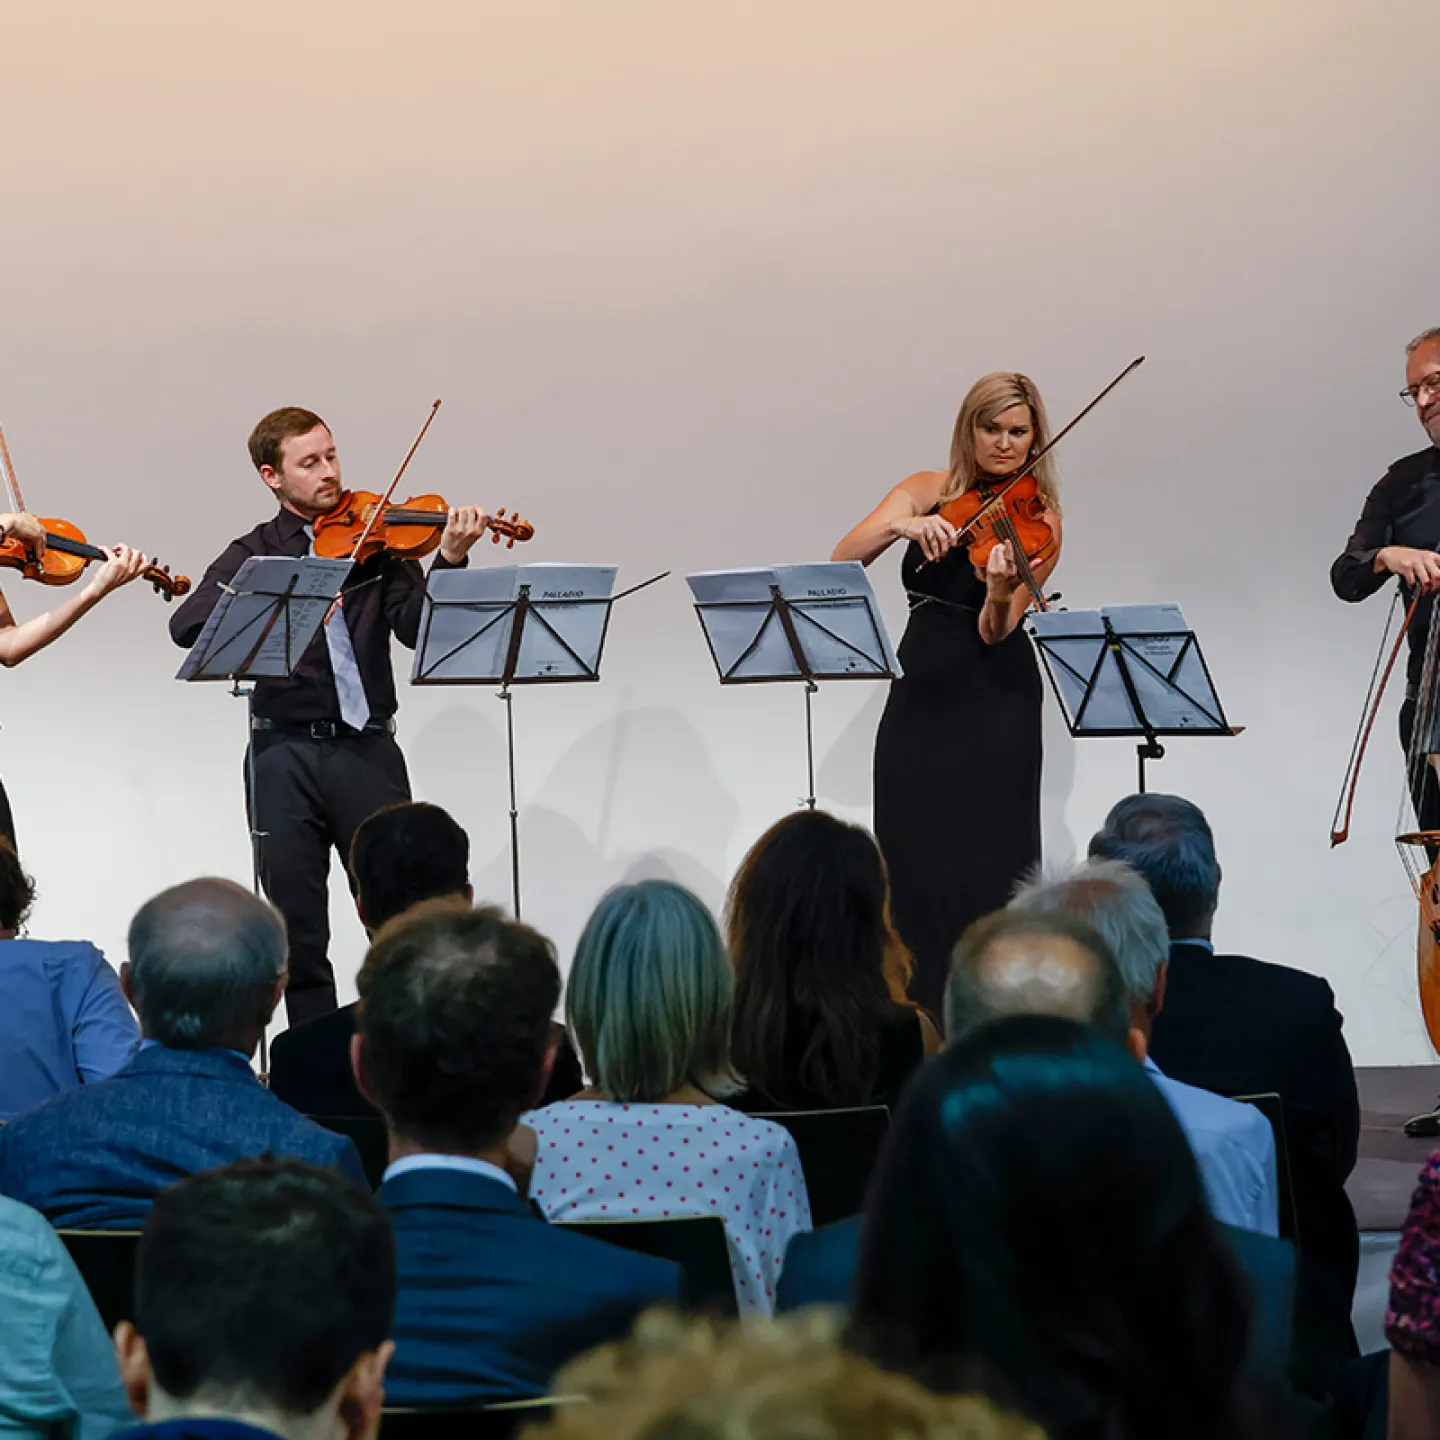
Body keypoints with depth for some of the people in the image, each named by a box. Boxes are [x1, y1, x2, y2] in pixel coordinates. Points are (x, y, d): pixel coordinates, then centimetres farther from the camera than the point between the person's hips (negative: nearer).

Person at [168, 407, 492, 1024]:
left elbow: (417, 627, -5)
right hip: (285, 755, 1)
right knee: (299, 927, 4)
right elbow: (186, 625, -9)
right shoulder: (256, 553, 7)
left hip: (367, 748, -1)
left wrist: (450, 561, -22)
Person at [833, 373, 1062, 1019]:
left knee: (984, 869, -9)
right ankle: (924, 1020, 10)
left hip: (993, 704, -4)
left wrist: (1001, 593, -35)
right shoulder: (926, 491, 7)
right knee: (912, 863, 1)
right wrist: (904, 526, -24)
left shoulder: (1037, 517, -3)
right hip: (919, 698, 4)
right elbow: (843, 559, -7)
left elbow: (995, 633, -13)